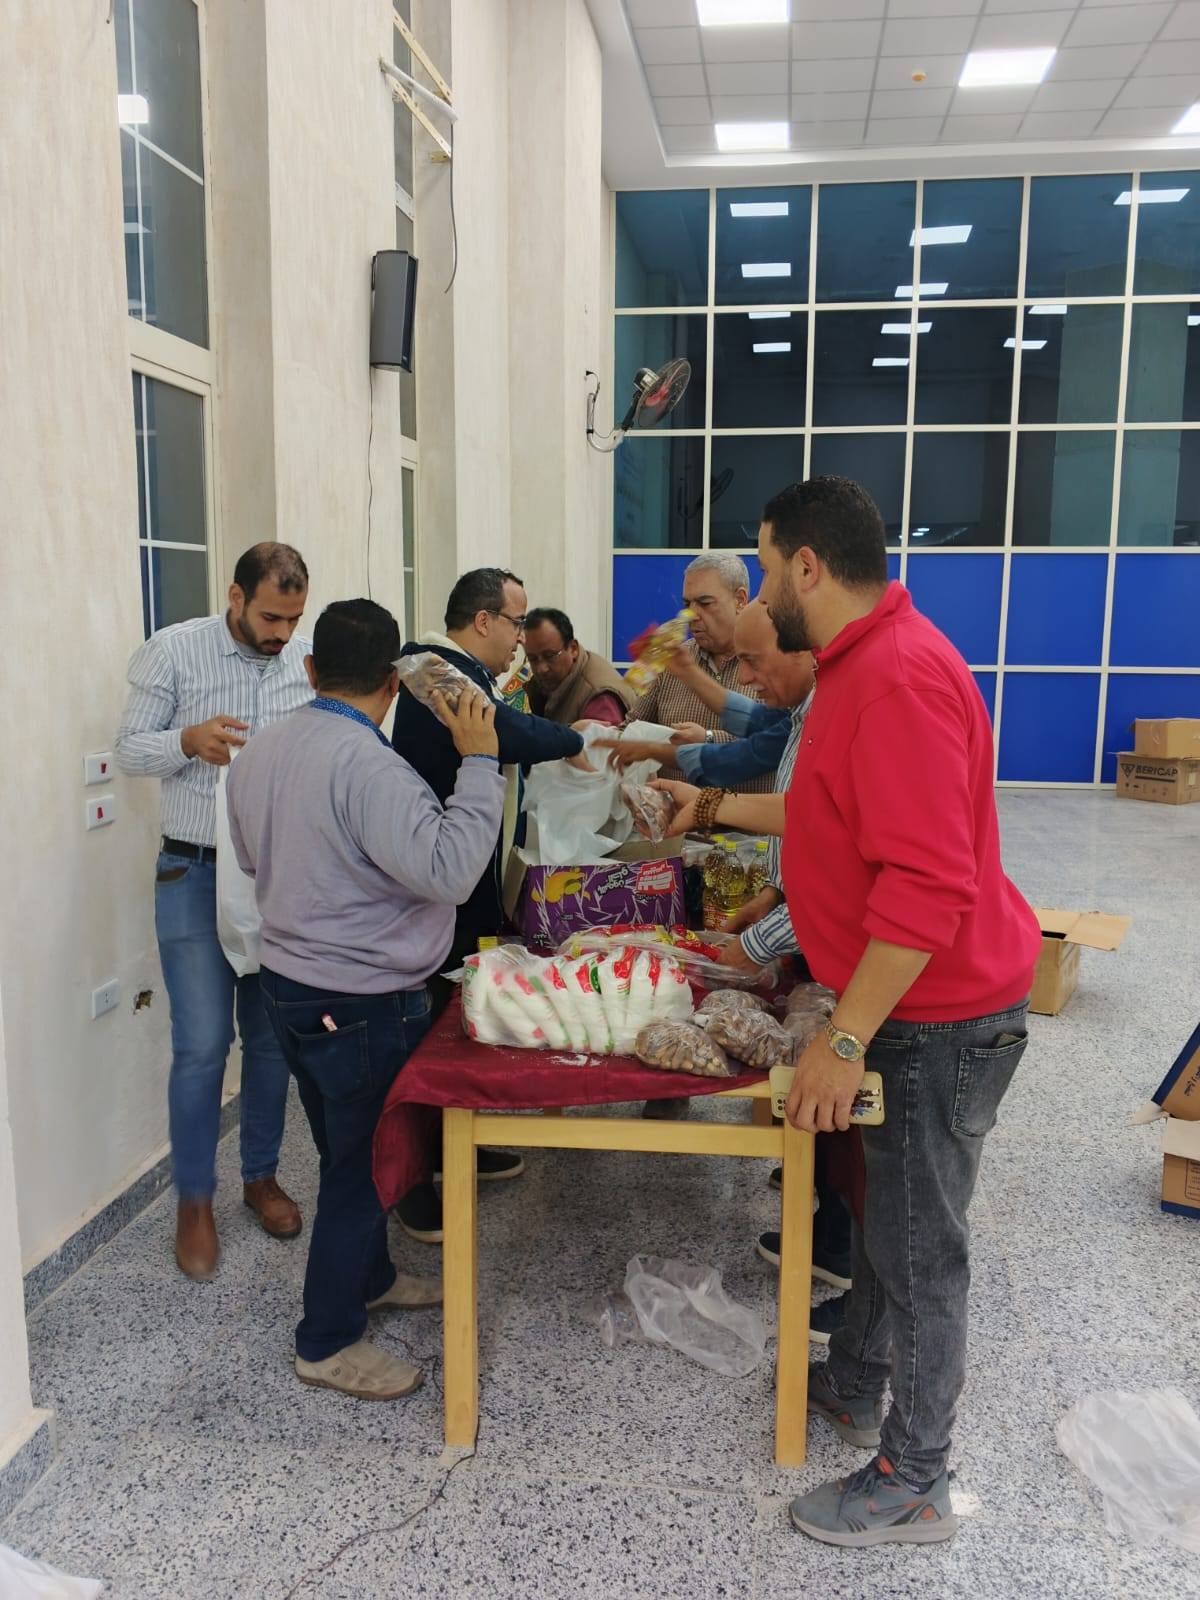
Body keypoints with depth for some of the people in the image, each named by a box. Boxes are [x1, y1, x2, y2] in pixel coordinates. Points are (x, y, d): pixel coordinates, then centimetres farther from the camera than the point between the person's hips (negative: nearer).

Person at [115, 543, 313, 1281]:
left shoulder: (309, 662, -1)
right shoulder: (174, 650, -8)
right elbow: (130, 749, -4)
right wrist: (188, 741, -23)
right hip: (196, 874, -2)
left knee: (273, 1038, 11)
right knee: (203, 1044, -2)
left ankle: (262, 1176, 30)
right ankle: (195, 1199, 17)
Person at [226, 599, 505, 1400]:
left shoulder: (262, 750, 3)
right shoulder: (368, 764, -26)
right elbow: (448, 870, -33)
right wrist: (479, 762, -27)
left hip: (290, 983, 9)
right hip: (362, 1003, -9)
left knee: (350, 1148, 24)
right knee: (362, 1164, 7)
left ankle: (369, 1276, 43)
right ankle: (329, 1342, 21)